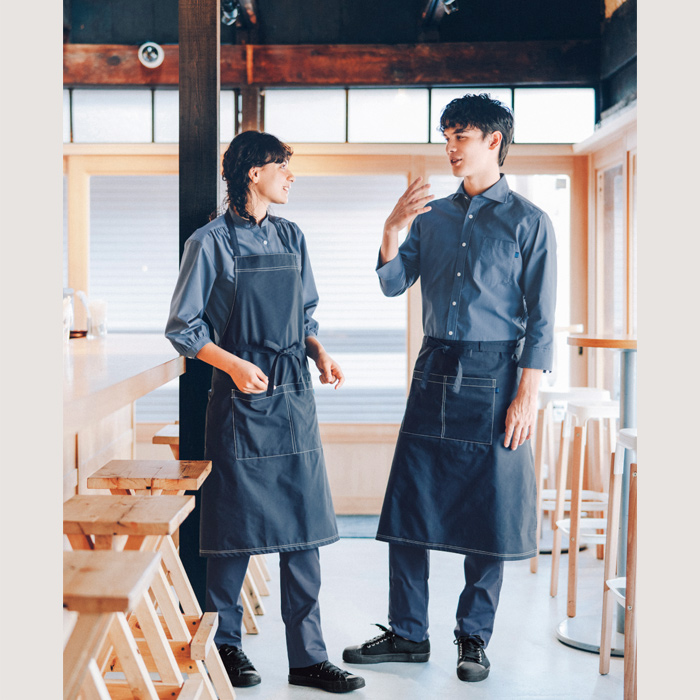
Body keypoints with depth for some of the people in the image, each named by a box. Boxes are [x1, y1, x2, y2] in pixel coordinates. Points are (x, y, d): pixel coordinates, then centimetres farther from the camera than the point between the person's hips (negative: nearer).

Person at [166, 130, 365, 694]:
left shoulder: (291, 237, 12)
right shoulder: (211, 243, -5)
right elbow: (182, 328, -4)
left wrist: (321, 354, 0)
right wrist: (235, 365, -16)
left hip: (295, 395, 5)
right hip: (241, 396, -5)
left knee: (303, 527, 4)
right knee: (236, 526, 3)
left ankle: (308, 657, 11)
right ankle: (225, 645, 21)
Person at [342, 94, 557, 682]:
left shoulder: (528, 221, -1)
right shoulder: (431, 215, 13)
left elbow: (540, 319, -4)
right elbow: (393, 284, 7)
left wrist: (527, 395, -12)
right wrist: (392, 230, -10)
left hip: (495, 375, -4)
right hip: (436, 370, 4)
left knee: (488, 515, 3)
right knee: (409, 507, 5)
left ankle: (474, 638, 18)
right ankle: (408, 634, 18)